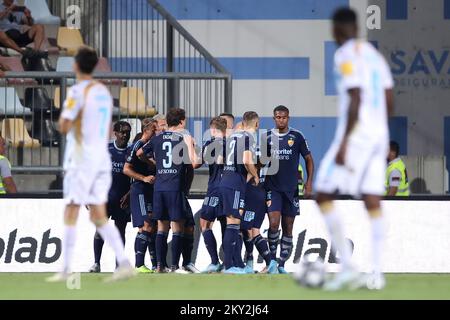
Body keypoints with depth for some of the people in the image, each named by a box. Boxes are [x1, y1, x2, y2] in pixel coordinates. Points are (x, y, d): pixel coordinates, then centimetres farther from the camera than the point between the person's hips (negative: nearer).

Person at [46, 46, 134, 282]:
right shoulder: (104, 92, 13)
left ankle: (65, 271, -2)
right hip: (102, 160, 7)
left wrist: (64, 113, 3)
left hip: (80, 160, -7)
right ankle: (124, 264, -6)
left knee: (70, 215, -2)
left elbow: (64, 127, -15)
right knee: (99, 216, 7)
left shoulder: (77, 92, -11)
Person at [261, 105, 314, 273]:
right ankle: (272, 257, 0)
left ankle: (281, 264, 13)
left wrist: (309, 182, 0)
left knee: (288, 227, 4)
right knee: (274, 222, -17)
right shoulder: (267, 137, 3)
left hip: (291, 188, 1)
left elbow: (308, 159, 7)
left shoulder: (297, 137, 0)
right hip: (272, 188, -1)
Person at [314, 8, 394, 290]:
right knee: (373, 202, 5)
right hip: (379, 134, 8)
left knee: (324, 196, -3)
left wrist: (344, 142, -20)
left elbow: (355, 99, -18)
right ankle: (376, 274, -1)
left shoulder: (346, 55, -9)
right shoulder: (374, 54, 17)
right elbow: (389, 101, 16)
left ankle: (347, 267, -9)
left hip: (355, 134, -8)